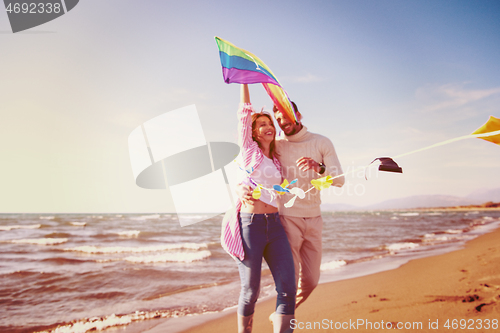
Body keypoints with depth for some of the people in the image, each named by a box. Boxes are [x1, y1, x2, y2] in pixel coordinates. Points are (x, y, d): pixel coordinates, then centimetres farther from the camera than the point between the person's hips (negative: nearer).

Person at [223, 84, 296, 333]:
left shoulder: (276, 160, 18)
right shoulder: (248, 149, 5)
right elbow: (244, 112, 1)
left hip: (275, 226, 5)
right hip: (250, 225, -5)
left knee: (288, 288, -6)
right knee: (250, 291, 1)